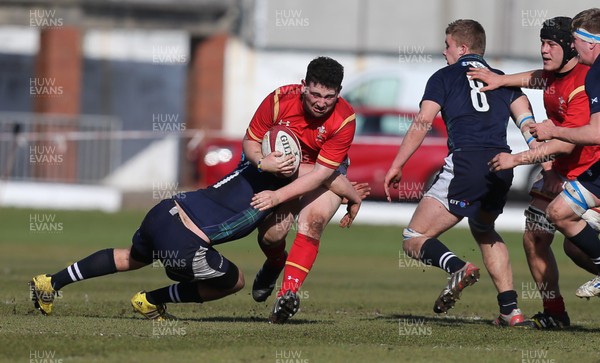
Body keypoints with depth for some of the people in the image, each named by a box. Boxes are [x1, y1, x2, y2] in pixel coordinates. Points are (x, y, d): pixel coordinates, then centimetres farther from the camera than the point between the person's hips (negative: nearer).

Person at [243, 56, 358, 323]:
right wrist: (262, 161, -32)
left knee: (312, 222, -28)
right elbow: (250, 141, -9)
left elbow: (321, 172, -29)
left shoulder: (344, 120, -29)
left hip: (327, 175, -2)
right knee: (271, 232, -13)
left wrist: (279, 196, -37)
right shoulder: (279, 100, -24)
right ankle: (275, 263, 24)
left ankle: (288, 292, -33)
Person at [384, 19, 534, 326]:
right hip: (502, 166, 5)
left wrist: (396, 166, 3)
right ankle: (511, 309, 19)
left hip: (465, 161, -5)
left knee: (415, 241, -1)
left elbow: (422, 123, 2)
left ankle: (458, 268, -32)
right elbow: (527, 120, 8)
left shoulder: (445, 77, 12)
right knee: (484, 230, 32)